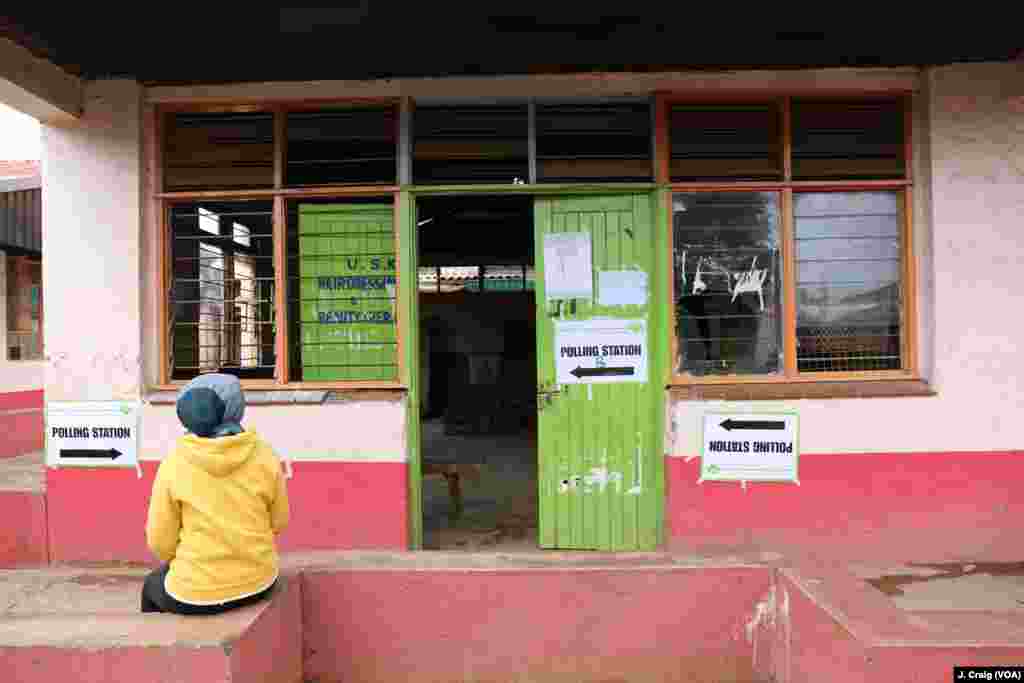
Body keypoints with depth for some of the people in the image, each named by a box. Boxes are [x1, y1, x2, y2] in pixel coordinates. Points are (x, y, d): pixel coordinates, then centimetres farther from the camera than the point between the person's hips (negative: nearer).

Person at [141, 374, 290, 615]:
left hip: (197, 591, -3)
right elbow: (278, 521, 1)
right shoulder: (264, 457, -10)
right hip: (257, 580, 3)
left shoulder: (174, 465, -15)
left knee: (153, 587, 32)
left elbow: (160, 542, -7)